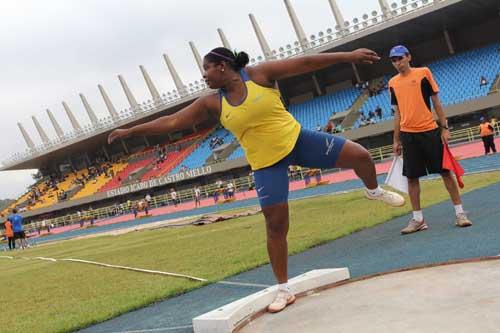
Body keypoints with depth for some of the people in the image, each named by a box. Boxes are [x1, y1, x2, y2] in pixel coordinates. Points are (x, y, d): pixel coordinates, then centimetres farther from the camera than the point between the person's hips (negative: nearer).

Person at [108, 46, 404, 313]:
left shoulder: (259, 74, -9)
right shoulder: (212, 103, -3)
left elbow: (305, 62, -10)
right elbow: (171, 122, -2)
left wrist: (347, 56, -13)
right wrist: (130, 131, -3)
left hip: (297, 139, -1)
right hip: (267, 163, 1)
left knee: (359, 155, -5)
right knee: (276, 226, 0)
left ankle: (374, 191, 30)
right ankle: (284, 289, 15)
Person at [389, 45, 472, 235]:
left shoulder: (423, 73, 1)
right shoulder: (393, 83, 10)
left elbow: (436, 102, 3)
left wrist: (444, 128, -3)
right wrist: (396, 140, 11)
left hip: (430, 131, -3)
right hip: (408, 134, 3)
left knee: (445, 171, 1)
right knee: (412, 177, 3)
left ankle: (459, 213, 10)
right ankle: (418, 219, 11)